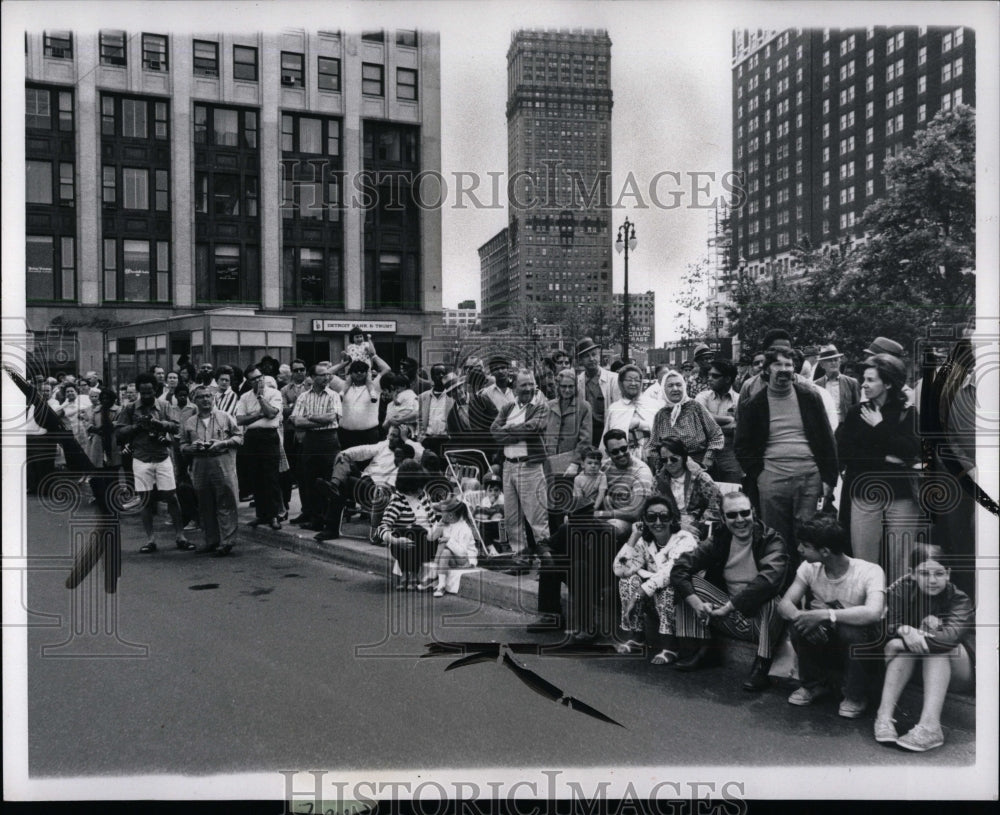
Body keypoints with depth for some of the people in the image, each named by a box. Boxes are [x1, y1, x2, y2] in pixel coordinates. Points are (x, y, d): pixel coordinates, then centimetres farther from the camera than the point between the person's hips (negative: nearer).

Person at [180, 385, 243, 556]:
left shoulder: (225, 417, 7)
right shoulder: (189, 423, 13)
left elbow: (239, 436, 6)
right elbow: (182, 446, 15)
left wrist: (222, 443, -9)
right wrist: (193, 447, -6)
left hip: (223, 465, -3)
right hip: (200, 467, 3)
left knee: (225, 504, -5)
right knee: (206, 506, 8)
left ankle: (227, 542, -2)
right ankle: (211, 541, 17)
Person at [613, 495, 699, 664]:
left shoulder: (684, 539, -13)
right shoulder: (644, 542, 2)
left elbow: (671, 572, -30)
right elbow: (620, 569, -11)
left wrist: (638, 596, -31)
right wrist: (634, 537, -15)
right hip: (655, 603, 5)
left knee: (666, 585, -33)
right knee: (630, 579, -16)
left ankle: (669, 646, -27)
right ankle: (636, 636, -10)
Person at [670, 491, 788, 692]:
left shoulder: (771, 541, -12)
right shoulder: (719, 540, 0)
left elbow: (768, 579, -32)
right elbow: (680, 569, -7)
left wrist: (729, 606, -32)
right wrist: (696, 603, -23)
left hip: (761, 621, -4)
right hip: (733, 619, 4)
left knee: (771, 598, -35)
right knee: (691, 583, -10)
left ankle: (762, 666, -23)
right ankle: (701, 650, -4)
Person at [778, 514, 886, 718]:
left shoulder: (869, 572, -24)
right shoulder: (809, 568, -10)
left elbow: (873, 613, -42)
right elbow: (784, 603, -16)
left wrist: (824, 615, -42)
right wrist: (801, 617, -38)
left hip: (858, 646, -3)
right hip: (824, 644, 4)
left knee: (851, 629, -35)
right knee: (799, 623, -25)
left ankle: (856, 696, -8)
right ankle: (814, 684, 2)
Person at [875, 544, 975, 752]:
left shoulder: (959, 599, -16)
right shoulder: (900, 590, -10)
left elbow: (952, 634, -34)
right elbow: (888, 624, -20)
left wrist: (919, 637, -39)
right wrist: (904, 630, -41)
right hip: (914, 667, 2)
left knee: (939, 646, -32)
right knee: (896, 645, -28)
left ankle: (929, 725, -44)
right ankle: (884, 715, -35)